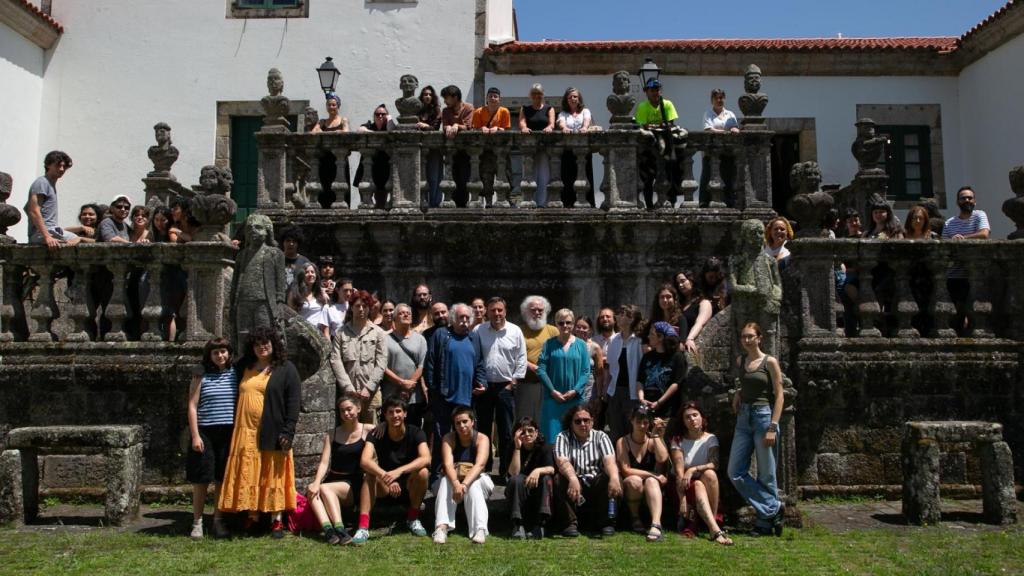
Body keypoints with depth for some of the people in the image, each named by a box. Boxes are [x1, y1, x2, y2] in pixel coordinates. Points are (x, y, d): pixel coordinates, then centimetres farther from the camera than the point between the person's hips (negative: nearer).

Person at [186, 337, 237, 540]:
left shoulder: (235, 374, 7)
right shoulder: (201, 376, 0)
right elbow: (192, 406, -1)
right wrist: (195, 435, -8)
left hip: (228, 433, 2)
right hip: (205, 432, -2)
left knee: (222, 479, 6)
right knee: (201, 480, 2)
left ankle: (218, 521, 17)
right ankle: (197, 523, 12)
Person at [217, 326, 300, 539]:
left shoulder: (286, 369, 0)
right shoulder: (244, 367, 14)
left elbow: (294, 402, -6)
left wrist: (288, 432, -13)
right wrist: (236, 425, 8)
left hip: (272, 433, -4)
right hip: (245, 432, 4)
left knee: (273, 476, 1)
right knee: (248, 476, 6)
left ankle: (276, 520, 7)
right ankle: (252, 517, 15)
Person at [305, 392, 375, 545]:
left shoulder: (368, 431, 1)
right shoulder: (332, 434, 9)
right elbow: (324, 462, -1)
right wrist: (316, 482, -18)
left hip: (354, 484, -3)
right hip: (333, 480, 3)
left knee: (325, 488, -30)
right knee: (311, 489, -27)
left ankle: (339, 529, -40)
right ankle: (328, 529, -44)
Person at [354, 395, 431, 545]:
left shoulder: (415, 433, -12)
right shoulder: (376, 435, -9)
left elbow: (426, 459, -30)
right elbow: (365, 461, -27)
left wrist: (398, 471, -45)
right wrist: (385, 477, -45)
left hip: (410, 488, -1)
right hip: (385, 490, 1)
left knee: (422, 472, -30)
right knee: (371, 472, -28)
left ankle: (413, 518, -9)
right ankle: (363, 527, -35)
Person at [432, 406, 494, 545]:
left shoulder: (482, 439, -13)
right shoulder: (449, 438, -10)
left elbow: (480, 464, -30)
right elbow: (448, 464, -26)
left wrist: (465, 484, -48)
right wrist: (456, 483, -47)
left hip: (478, 481, -1)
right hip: (453, 479, 1)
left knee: (473, 485, -34)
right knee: (446, 481, -31)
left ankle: (480, 529, -45)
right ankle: (442, 527, -45)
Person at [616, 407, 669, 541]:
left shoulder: (654, 440, 3)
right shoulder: (623, 442, -3)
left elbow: (662, 458, -19)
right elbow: (626, 470, -13)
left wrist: (655, 435, -15)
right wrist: (652, 474, -17)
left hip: (651, 489, 1)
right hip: (628, 487, -1)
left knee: (651, 481, -33)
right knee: (634, 480, -34)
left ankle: (656, 525, -51)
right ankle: (635, 519, -11)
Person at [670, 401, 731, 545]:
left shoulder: (710, 439, 0)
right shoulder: (678, 440, -5)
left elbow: (714, 464, -17)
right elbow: (679, 472, -15)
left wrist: (693, 469, -32)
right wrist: (682, 500, -25)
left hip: (706, 485, 2)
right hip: (685, 486, -2)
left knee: (710, 474, -30)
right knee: (698, 485, -34)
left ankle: (714, 520, -27)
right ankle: (716, 530, -51)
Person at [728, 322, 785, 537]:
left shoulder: (770, 362, -5)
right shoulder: (740, 361, 12)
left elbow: (779, 396, -8)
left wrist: (772, 427, -16)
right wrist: (738, 394, 10)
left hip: (764, 416, -6)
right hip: (743, 418, 6)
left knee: (766, 475, 1)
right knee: (735, 473, -1)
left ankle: (765, 522, 12)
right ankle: (773, 508, 8)